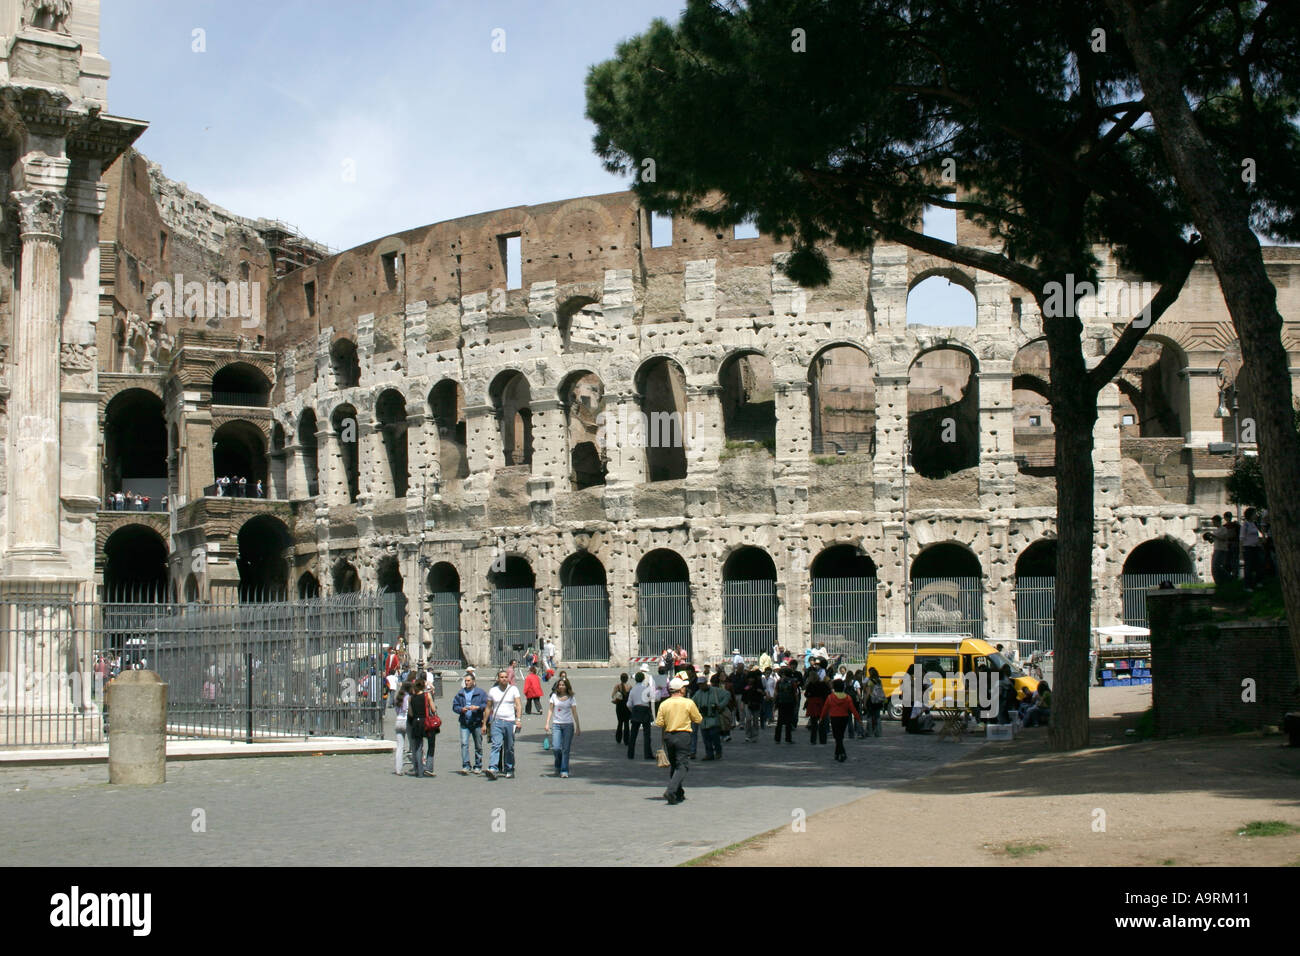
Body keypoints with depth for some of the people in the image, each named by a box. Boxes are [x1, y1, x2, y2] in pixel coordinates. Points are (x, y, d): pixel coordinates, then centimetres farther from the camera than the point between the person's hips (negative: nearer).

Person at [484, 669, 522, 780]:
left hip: (510, 721, 0)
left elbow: (518, 705, -2)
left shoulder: (513, 689, 5)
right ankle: (492, 769, -27)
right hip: (496, 721, 0)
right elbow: (488, 708, 14)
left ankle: (509, 770, 17)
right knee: (496, 745, -16)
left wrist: (518, 719, -15)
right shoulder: (493, 691, 9)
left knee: (509, 748, 6)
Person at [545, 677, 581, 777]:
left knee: (566, 749, -2)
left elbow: (574, 713, 4)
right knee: (556, 748, -10)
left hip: (568, 725, -1)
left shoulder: (570, 698, 2)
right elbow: (550, 710, 7)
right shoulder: (554, 696, 5)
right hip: (556, 724, 1)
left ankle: (564, 771, 4)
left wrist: (578, 727, 4)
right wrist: (547, 723, 0)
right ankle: (558, 766, 17)